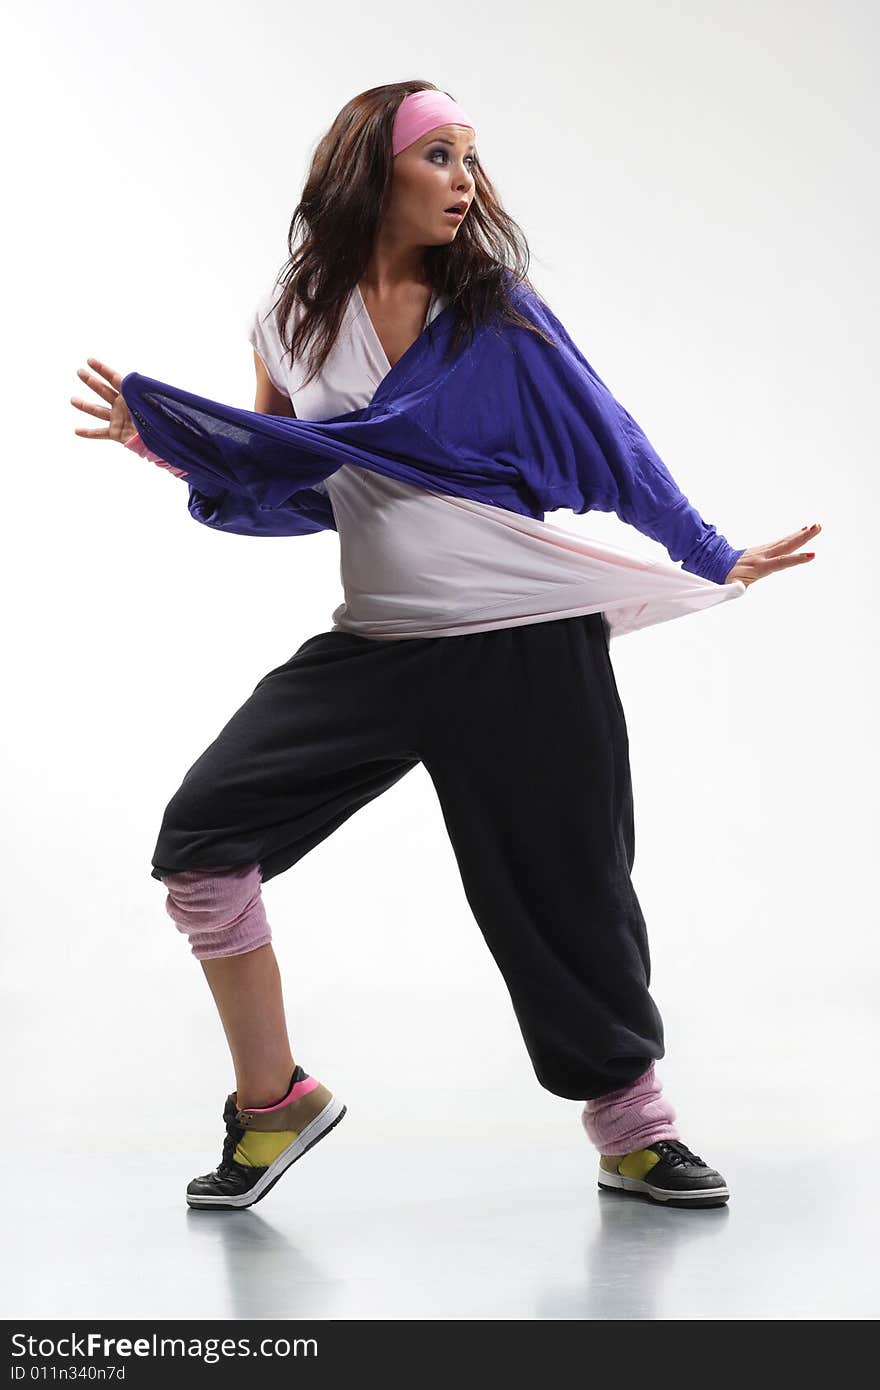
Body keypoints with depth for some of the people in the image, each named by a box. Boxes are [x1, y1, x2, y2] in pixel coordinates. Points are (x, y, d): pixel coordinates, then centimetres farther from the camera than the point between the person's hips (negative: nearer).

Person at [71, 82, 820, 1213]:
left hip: (527, 647, -2)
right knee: (205, 830, -11)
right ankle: (273, 1103, 6)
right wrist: (172, 447, 1)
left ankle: (634, 1130, 26)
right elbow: (290, 494, 14)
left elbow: (612, 443, 6)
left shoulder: (494, 309, 2)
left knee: (565, 891, 4)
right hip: (376, 645, 2)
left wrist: (718, 560, 7)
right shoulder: (292, 323, 6)